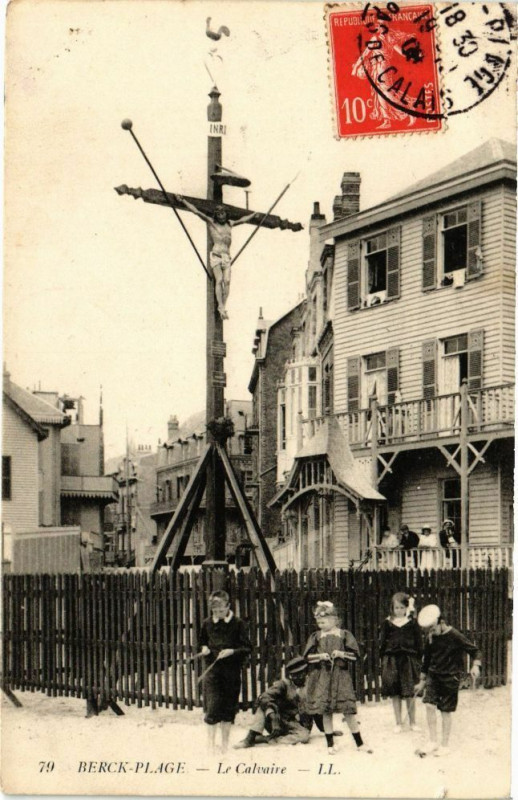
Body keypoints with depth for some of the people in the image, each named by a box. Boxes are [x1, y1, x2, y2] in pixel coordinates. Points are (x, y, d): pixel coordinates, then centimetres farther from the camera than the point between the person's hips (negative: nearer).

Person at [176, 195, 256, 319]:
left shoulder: (230, 224, 20)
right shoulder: (211, 223, 7)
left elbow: (242, 219, 39)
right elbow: (197, 212, 3)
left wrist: (254, 214, 52)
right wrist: (183, 201, -2)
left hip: (227, 257, 4)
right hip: (215, 255, -4)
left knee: (227, 281, -11)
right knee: (219, 280, -15)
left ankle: (223, 306, -13)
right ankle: (221, 307, -19)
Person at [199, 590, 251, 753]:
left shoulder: (237, 624, -2)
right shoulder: (207, 624, 6)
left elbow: (247, 648, -3)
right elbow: (202, 642, 22)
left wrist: (232, 651, -18)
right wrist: (204, 648, 0)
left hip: (232, 672, -1)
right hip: (212, 670, 1)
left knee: (228, 708, 7)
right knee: (211, 707, -8)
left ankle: (225, 743, 21)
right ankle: (211, 743, 0)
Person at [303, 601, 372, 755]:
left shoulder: (344, 635, 2)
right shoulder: (316, 637, 6)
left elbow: (355, 654, 0)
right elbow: (308, 656, 2)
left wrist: (341, 654, -15)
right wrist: (321, 656, -15)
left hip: (341, 677, -1)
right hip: (322, 677, 2)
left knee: (348, 710, -2)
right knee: (326, 711, 3)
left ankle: (359, 743, 8)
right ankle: (330, 744, 14)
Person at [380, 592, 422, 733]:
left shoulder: (412, 623, 1)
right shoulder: (387, 623, 4)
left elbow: (418, 643, 4)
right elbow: (382, 642, 7)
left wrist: (418, 660, 0)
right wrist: (383, 660, 2)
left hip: (408, 659, -1)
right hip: (391, 659, 1)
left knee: (409, 693, 2)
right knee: (395, 693, 6)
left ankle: (412, 722, 17)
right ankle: (398, 723, 16)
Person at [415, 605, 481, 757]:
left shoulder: (455, 636, -15)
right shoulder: (431, 637, 2)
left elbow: (474, 650, -7)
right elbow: (426, 659, 14)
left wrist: (475, 666, -26)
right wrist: (422, 681, 19)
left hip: (451, 677, -5)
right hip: (434, 674, 5)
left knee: (445, 711, 1)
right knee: (430, 704, -9)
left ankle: (444, 745, 15)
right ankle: (433, 741, 3)